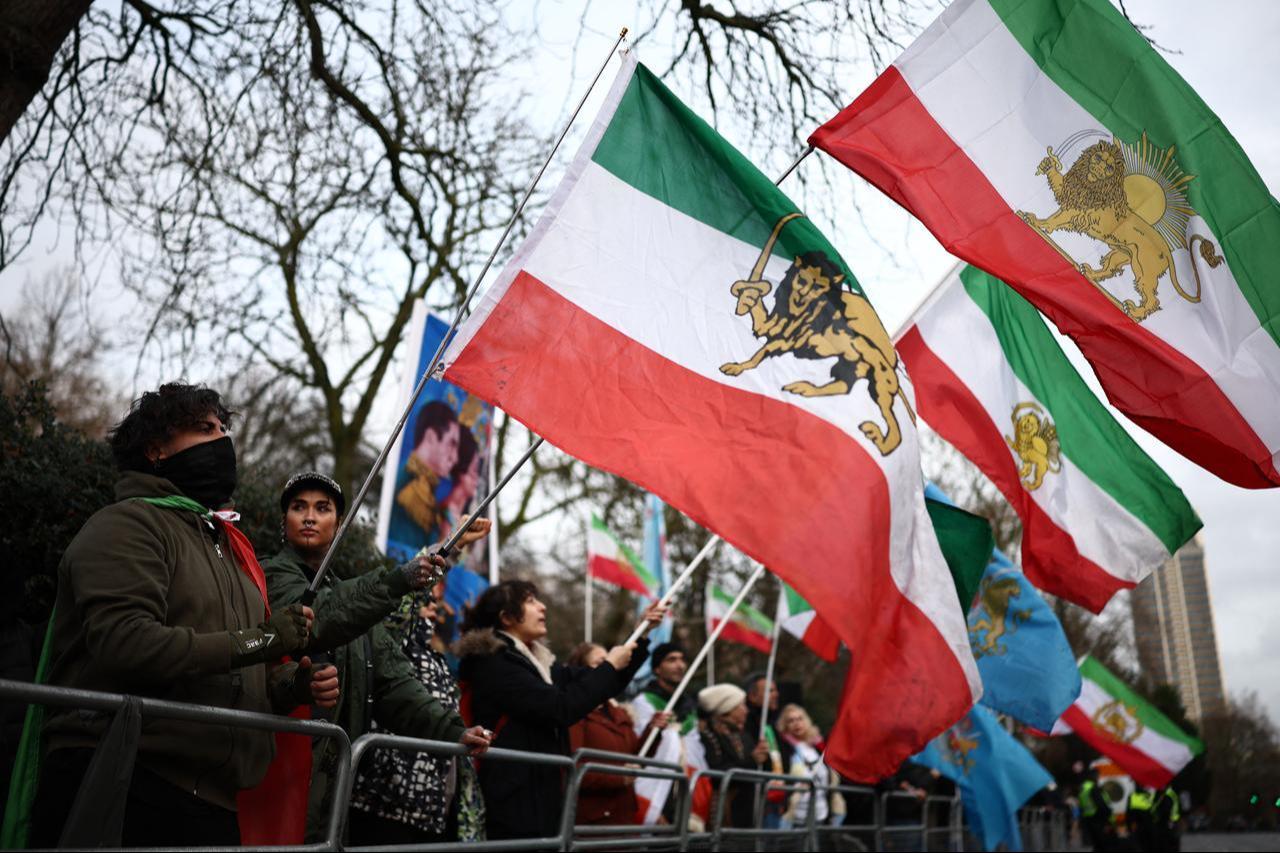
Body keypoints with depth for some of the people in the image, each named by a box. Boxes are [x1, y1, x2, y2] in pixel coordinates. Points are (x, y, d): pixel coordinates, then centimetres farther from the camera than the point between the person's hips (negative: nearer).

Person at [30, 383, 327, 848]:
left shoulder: (227, 547, 23)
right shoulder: (127, 523, -4)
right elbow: (122, 642, -22)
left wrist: (293, 685, 5)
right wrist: (255, 640, -18)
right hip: (121, 794, -8)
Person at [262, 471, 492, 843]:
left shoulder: (349, 595, 19)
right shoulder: (275, 577, -1)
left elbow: (393, 679, 8)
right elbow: (320, 619, -24)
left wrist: (449, 729, -6)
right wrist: (397, 580, -37)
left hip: (336, 780, 6)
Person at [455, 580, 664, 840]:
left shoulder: (537, 662, 14)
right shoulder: (492, 663, -12)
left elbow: (603, 687, 18)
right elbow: (560, 708, -20)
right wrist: (609, 666, -9)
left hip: (540, 797, 9)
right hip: (512, 804, -9)